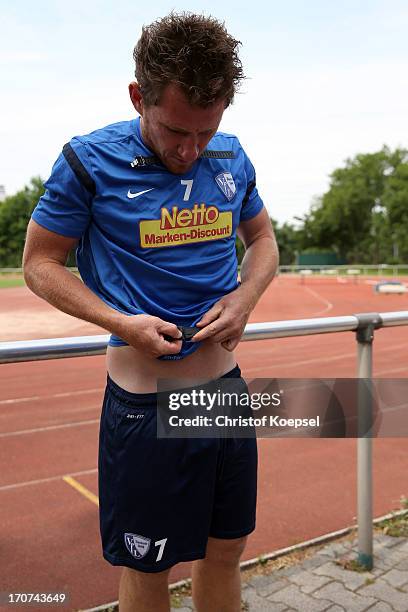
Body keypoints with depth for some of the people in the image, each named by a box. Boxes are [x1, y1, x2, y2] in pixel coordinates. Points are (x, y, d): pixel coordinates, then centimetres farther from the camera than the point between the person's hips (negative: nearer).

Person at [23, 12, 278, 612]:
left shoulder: (232, 159, 2)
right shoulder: (88, 162, -11)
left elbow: (263, 239, 16)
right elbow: (40, 263, -4)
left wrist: (244, 297, -5)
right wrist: (121, 323, -18)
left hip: (226, 386, 5)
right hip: (144, 401, -4)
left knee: (226, 550, 19)